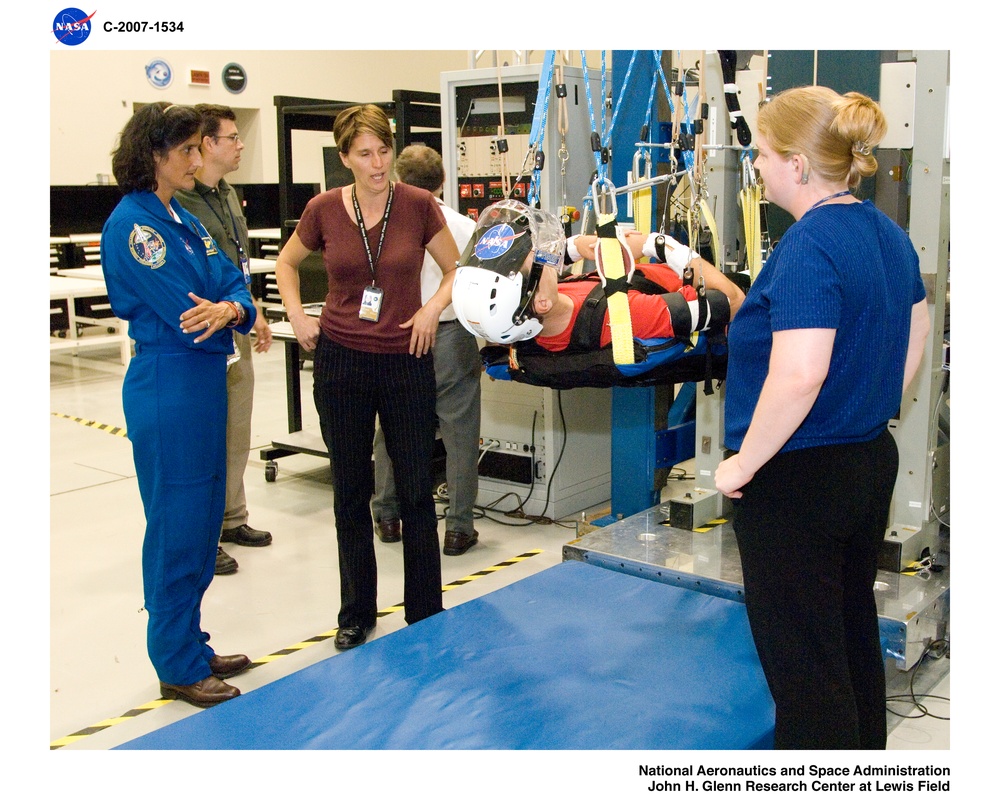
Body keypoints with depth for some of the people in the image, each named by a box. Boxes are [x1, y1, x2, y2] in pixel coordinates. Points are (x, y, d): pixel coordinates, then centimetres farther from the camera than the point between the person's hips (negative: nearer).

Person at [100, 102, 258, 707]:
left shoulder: (184, 220, 14)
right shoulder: (132, 224, -14)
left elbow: (232, 283, 6)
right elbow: (186, 313, -19)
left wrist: (232, 307, -17)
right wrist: (232, 311, -2)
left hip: (205, 381, 9)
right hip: (166, 385, -9)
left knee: (204, 518, 15)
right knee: (177, 523, 1)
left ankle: (191, 645, 29)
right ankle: (178, 668, 15)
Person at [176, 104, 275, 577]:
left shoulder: (227, 194, 13)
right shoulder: (179, 199, -17)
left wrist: (255, 315, 22)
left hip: (236, 330, 9)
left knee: (237, 434, 17)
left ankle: (232, 518, 31)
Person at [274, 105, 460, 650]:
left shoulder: (418, 205, -5)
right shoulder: (324, 209, -2)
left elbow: (458, 270, 6)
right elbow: (286, 263, 16)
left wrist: (434, 307, -11)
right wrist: (296, 315, 2)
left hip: (406, 361, -1)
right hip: (341, 362, 1)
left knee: (415, 492, 5)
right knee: (351, 492, 10)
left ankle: (426, 615, 20)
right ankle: (356, 614, 26)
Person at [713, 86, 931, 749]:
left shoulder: (809, 246, -22)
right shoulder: (888, 234, 6)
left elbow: (798, 377, -31)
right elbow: (917, 331, 19)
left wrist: (744, 463, -19)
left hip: (799, 480, -10)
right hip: (872, 464, 10)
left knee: (805, 668, 3)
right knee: (855, 638, 23)